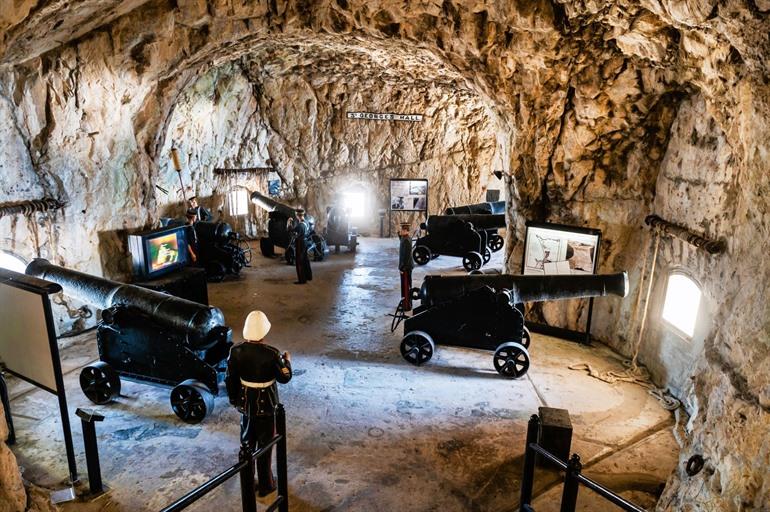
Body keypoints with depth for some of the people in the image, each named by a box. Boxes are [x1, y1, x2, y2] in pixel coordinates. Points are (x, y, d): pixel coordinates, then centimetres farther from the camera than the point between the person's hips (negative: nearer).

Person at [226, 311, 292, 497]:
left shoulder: (236, 351, -13)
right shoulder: (271, 354, -25)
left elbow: (230, 379, -3)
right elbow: (284, 377, -12)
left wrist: (234, 399, 13)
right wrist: (286, 361, 6)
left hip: (246, 402, 4)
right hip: (265, 404, -4)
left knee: (247, 441, 21)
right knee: (265, 444, 12)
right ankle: (265, 485, 26)